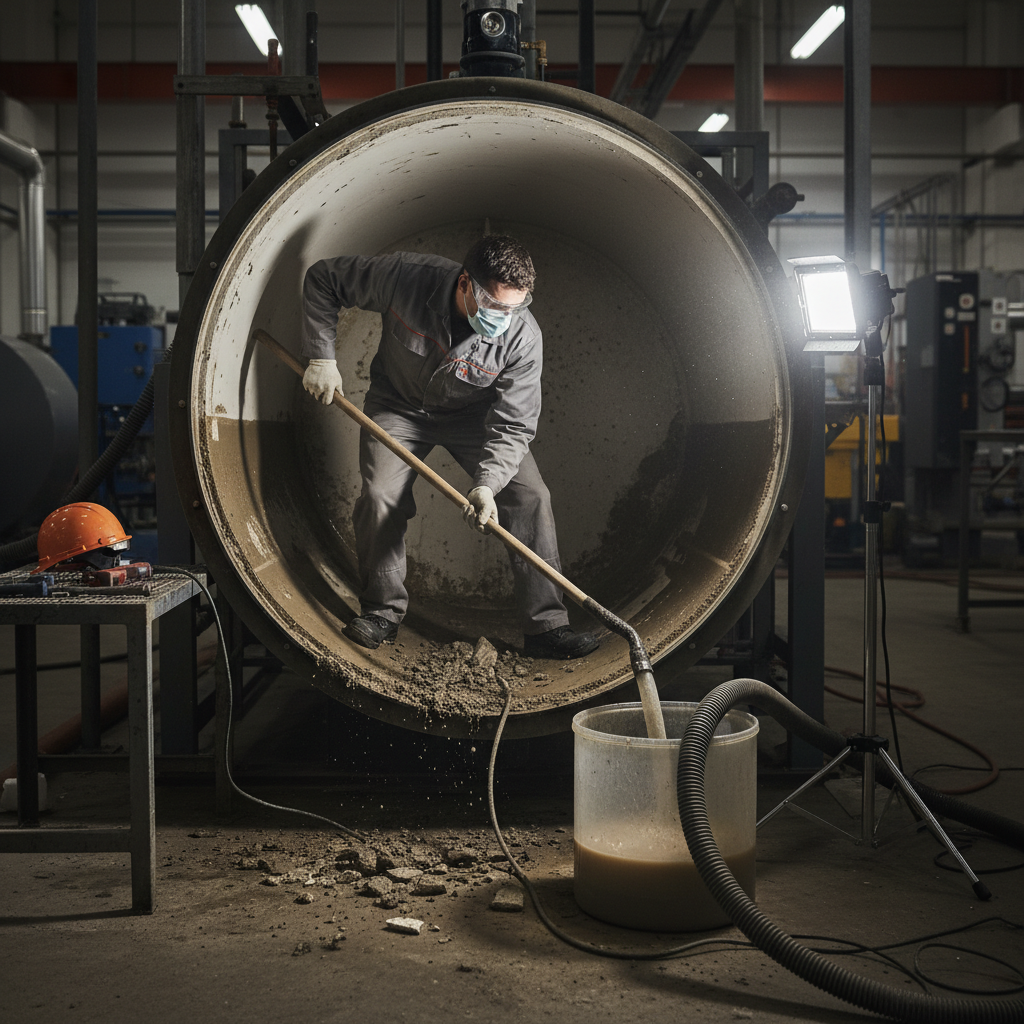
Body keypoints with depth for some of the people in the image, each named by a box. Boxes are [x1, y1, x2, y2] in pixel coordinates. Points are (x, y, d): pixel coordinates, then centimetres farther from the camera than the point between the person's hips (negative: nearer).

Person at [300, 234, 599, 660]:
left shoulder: (523, 338, -29)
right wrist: (322, 356, -20)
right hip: (398, 405, 0)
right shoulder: (404, 277, -31)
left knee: (530, 497, -13)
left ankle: (546, 626, -7)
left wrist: (487, 483, -38)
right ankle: (382, 610, 4)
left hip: (473, 413, 1)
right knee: (380, 496, -19)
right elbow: (322, 278, -16)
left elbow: (512, 425, -23)